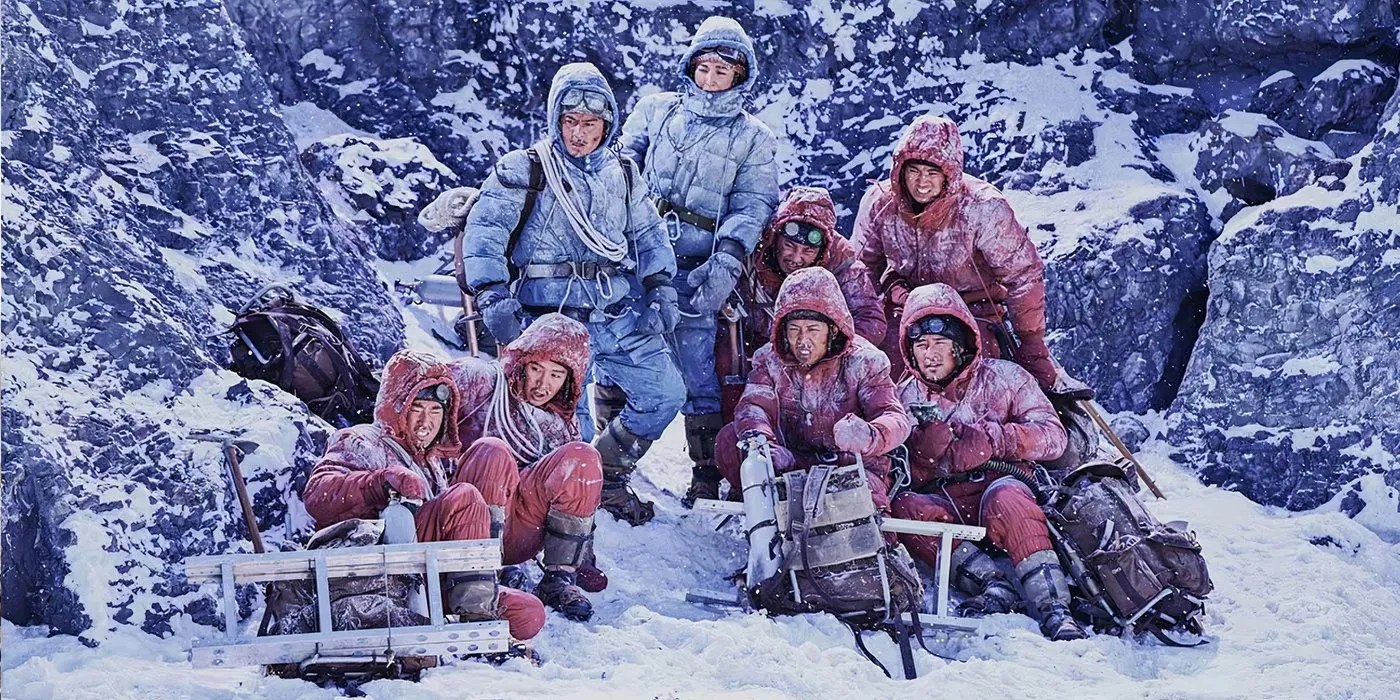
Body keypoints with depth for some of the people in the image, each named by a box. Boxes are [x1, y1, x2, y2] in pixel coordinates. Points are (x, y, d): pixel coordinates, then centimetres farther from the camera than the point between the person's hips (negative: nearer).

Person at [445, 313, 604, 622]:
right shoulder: (482, 381, 3)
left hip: (517, 535, 4)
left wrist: (585, 561, 15)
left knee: (582, 458, -16)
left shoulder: (561, 425, 18)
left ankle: (559, 579, -15)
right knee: (492, 452, -33)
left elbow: (580, 494, 22)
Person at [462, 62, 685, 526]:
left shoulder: (622, 176, 16)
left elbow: (649, 237, 22)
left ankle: (607, 471, 21)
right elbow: (484, 232, -6)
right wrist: (493, 296, -17)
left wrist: (660, 290, 9)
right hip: (552, 317, -5)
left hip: (620, 314, 5)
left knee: (665, 394, 2)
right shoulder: (524, 170, 0)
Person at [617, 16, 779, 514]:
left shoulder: (753, 138, 12)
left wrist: (728, 258, -15)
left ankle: (709, 473, 8)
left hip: (694, 271, -1)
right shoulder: (655, 111, 15)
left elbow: (753, 205, 2)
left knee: (698, 375, -3)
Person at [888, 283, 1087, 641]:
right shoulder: (906, 399, 15)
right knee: (903, 507, -30)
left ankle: (1053, 605, -40)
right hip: (945, 508, 2)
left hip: (1004, 487, -2)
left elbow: (1052, 436, -1)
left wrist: (991, 438, -14)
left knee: (1003, 497, -37)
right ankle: (989, 583, -37)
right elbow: (903, 475, 7)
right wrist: (928, 446, -13)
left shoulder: (1002, 378, 8)